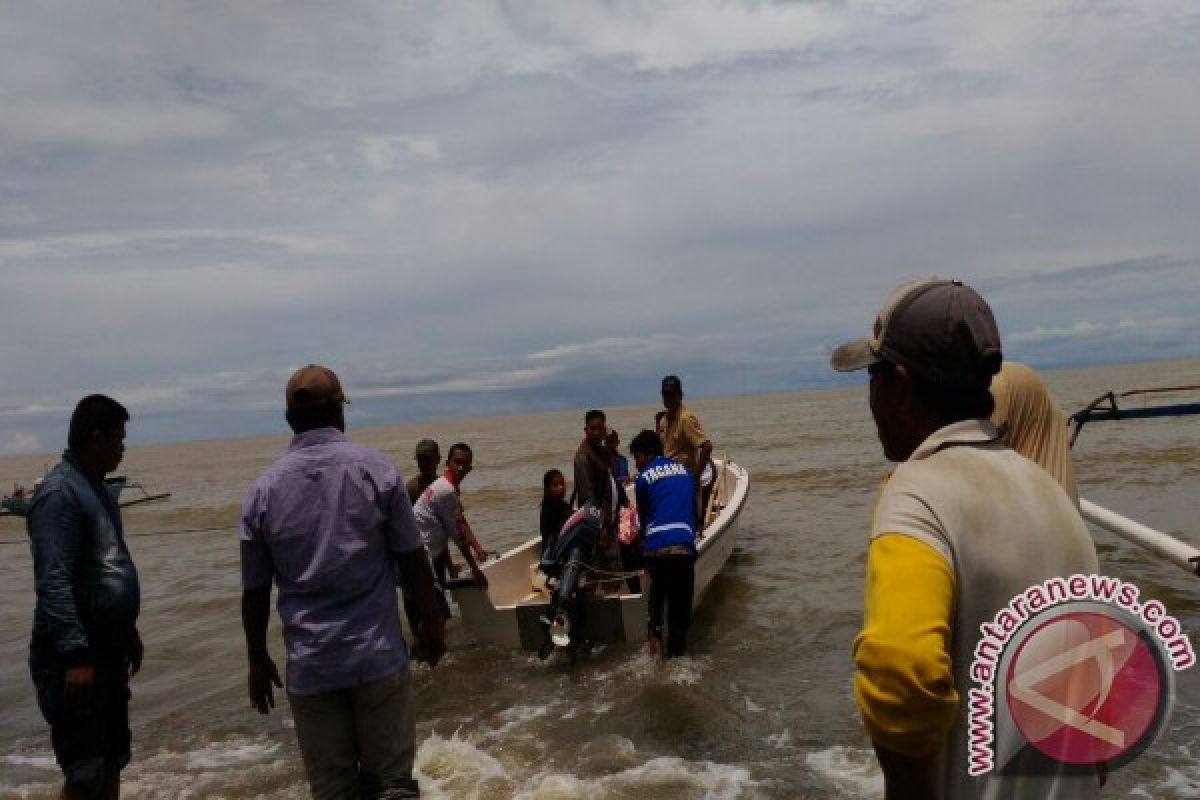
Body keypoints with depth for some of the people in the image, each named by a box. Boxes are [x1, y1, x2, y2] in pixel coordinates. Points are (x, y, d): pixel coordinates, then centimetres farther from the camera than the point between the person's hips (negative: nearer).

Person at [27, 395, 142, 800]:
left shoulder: (95, 488, 13)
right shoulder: (59, 493, -17)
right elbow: (53, 583, -23)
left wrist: (129, 630, 23)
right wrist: (75, 655, -27)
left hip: (108, 650, 9)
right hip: (75, 658, -9)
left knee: (112, 764, 16)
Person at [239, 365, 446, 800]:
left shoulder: (262, 489, -1)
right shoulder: (376, 468, -6)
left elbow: (255, 590, 4)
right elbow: (413, 560, -3)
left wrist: (258, 660, 17)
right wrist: (431, 621, 11)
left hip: (309, 667, 2)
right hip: (378, 655, -1)